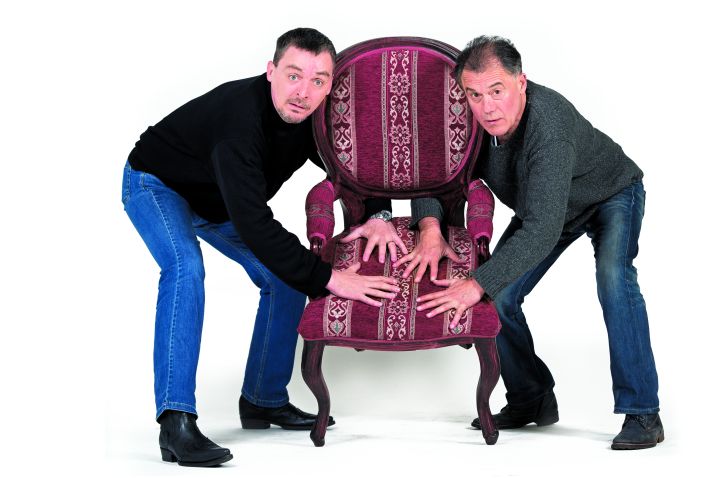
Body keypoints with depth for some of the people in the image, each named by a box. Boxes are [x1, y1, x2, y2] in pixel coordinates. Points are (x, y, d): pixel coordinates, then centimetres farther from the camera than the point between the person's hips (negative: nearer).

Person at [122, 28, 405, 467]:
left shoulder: (312, 116, -19)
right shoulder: (240, 115, -41)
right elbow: (253, 225, -45)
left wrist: (377, 215, -22)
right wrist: (328, 278, -45)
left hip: (216, 202, 8)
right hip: (157, 184, -7)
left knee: (288, 276, 1)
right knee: (186, 266, -33)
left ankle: (264, 399, 15)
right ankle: (176, 421, -34)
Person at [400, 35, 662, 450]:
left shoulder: (550, 123, -44)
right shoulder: (467, 120, -26)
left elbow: (542, 229, -49)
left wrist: (478, 284, -54)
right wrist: (430, 225, -33)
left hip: (609, 195, -6)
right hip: (545, 202, 6)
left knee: (613, 277, -31)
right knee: (499, 295, -5)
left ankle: (642, 413, -24)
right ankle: (532, 401, 14)